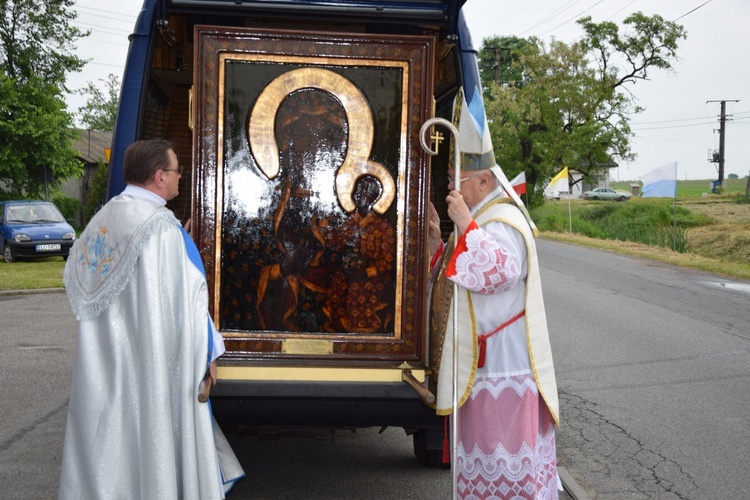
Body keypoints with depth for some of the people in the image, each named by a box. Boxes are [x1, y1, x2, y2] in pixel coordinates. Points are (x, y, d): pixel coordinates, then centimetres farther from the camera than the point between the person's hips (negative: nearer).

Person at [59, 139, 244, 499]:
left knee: (106, 445, 14)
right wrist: (206, 354, -4)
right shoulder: (162, 227, -16)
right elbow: (184, 297, -15)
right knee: (151, 441, 3)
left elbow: (74, 280, 10)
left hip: (100, 363, 7)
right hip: (149, 363, -7)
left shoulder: (100, 220, 7)